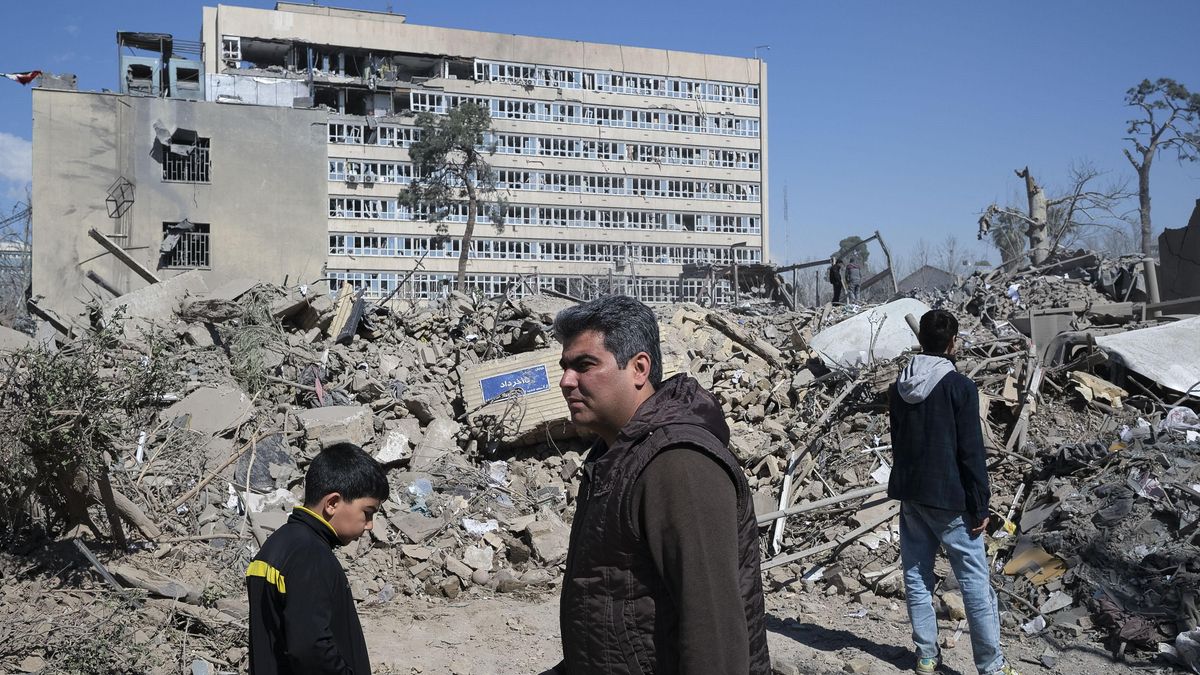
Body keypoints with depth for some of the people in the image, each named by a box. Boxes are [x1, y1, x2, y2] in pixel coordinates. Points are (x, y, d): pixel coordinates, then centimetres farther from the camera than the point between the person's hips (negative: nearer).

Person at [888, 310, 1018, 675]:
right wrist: (979, 507, -7)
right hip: (948, 496, -6)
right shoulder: (959, 386, -12)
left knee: (916, 576, 11)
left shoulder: (899, 387, 6)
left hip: (909, 494, 6)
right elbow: (971, 452, -13)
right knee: (975, 580, 3)